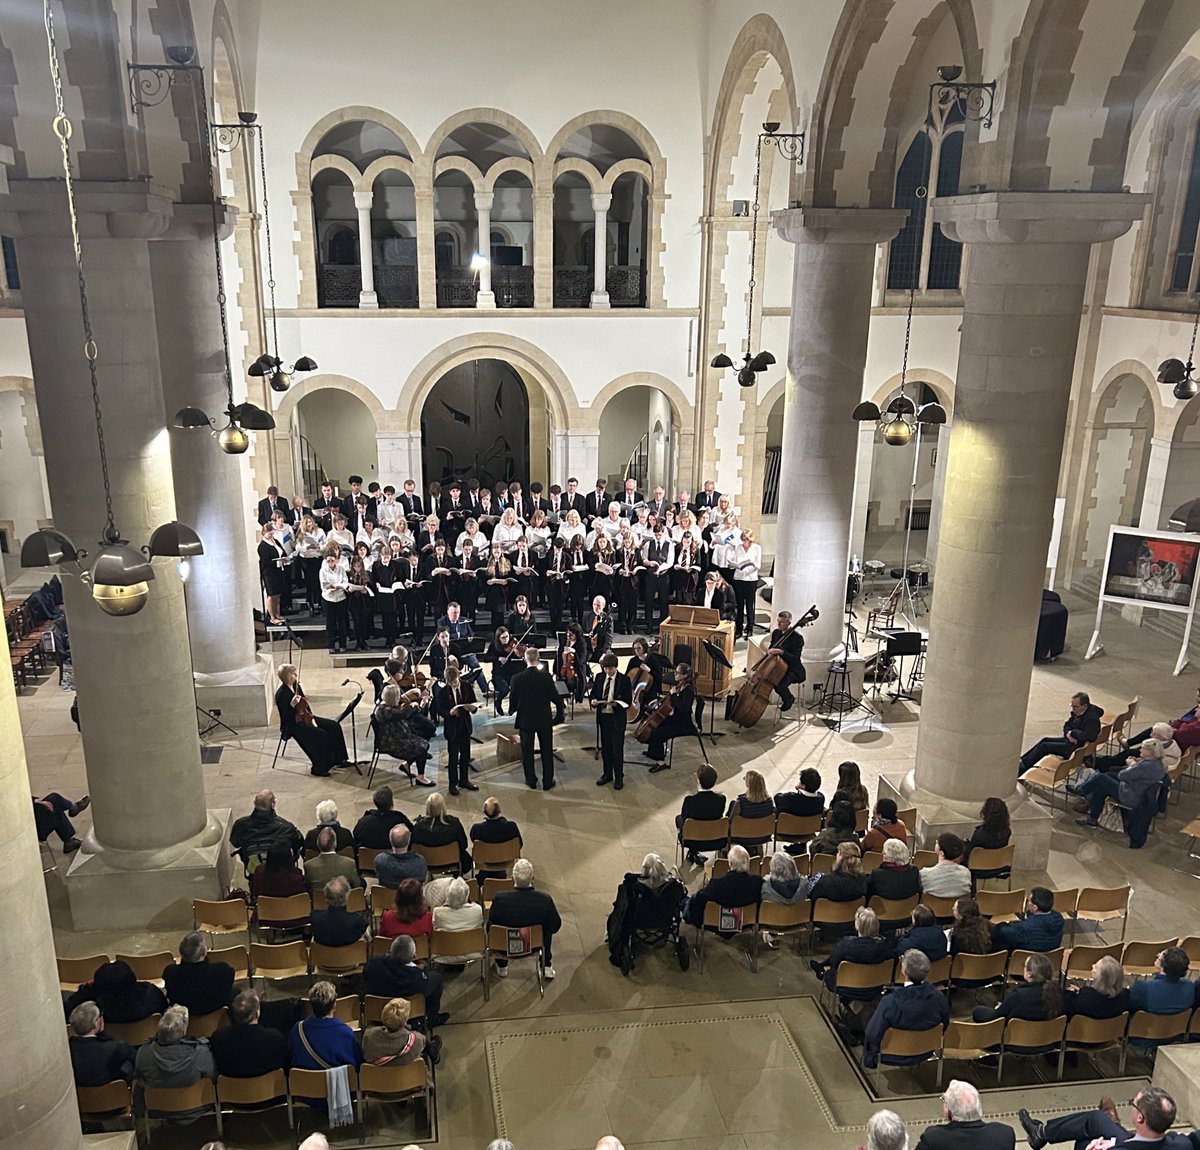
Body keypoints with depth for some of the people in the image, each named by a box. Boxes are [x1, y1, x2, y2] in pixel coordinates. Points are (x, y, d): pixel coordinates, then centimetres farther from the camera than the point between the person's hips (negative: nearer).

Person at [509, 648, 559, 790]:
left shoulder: (517, 678, -13)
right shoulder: (546, 676, -15)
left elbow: (514, 700, -5)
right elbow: (555, 697, -10)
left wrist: (514, 711, 16)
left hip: (525, 719, 0)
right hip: (544, 719, 0)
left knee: (527, 751, 14)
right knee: (547, 751, 12)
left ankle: (531, 781, 21)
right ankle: (548, 782, 18)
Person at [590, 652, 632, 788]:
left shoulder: (624, 680, -9)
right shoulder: (599, 678, 3)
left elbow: (628, 701, -9)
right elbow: (593, 694, 11)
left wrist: (616, 703, -26)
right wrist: (594, 700, -11)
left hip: (617, 718, -4)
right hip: (603, 716, 4)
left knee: (617, 748, 2)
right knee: (605, 747, 15)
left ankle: (619, 777, 15)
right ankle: (607, 774, 30)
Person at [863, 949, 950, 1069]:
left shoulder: (891, 1001, -34)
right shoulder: (939, 997, -22)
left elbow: (873, 1033, -25)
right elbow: (944, 1026, -3)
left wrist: (869, 1059, -7)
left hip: (894, 1056, -4)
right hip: (924, 1053, 4)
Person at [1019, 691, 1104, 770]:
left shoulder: (1092, 718, -27)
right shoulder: (1077, 711, 2)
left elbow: (1089, 736, -38)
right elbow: (1066, 725, 15)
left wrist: (1073, 732, -20)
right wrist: (1068, 734, -9)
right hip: (1071, 740, 10)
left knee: (1044, 746, -11)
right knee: (1045, 740, 6)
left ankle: (1023, 765, -4)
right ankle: (1022, 760, 7)